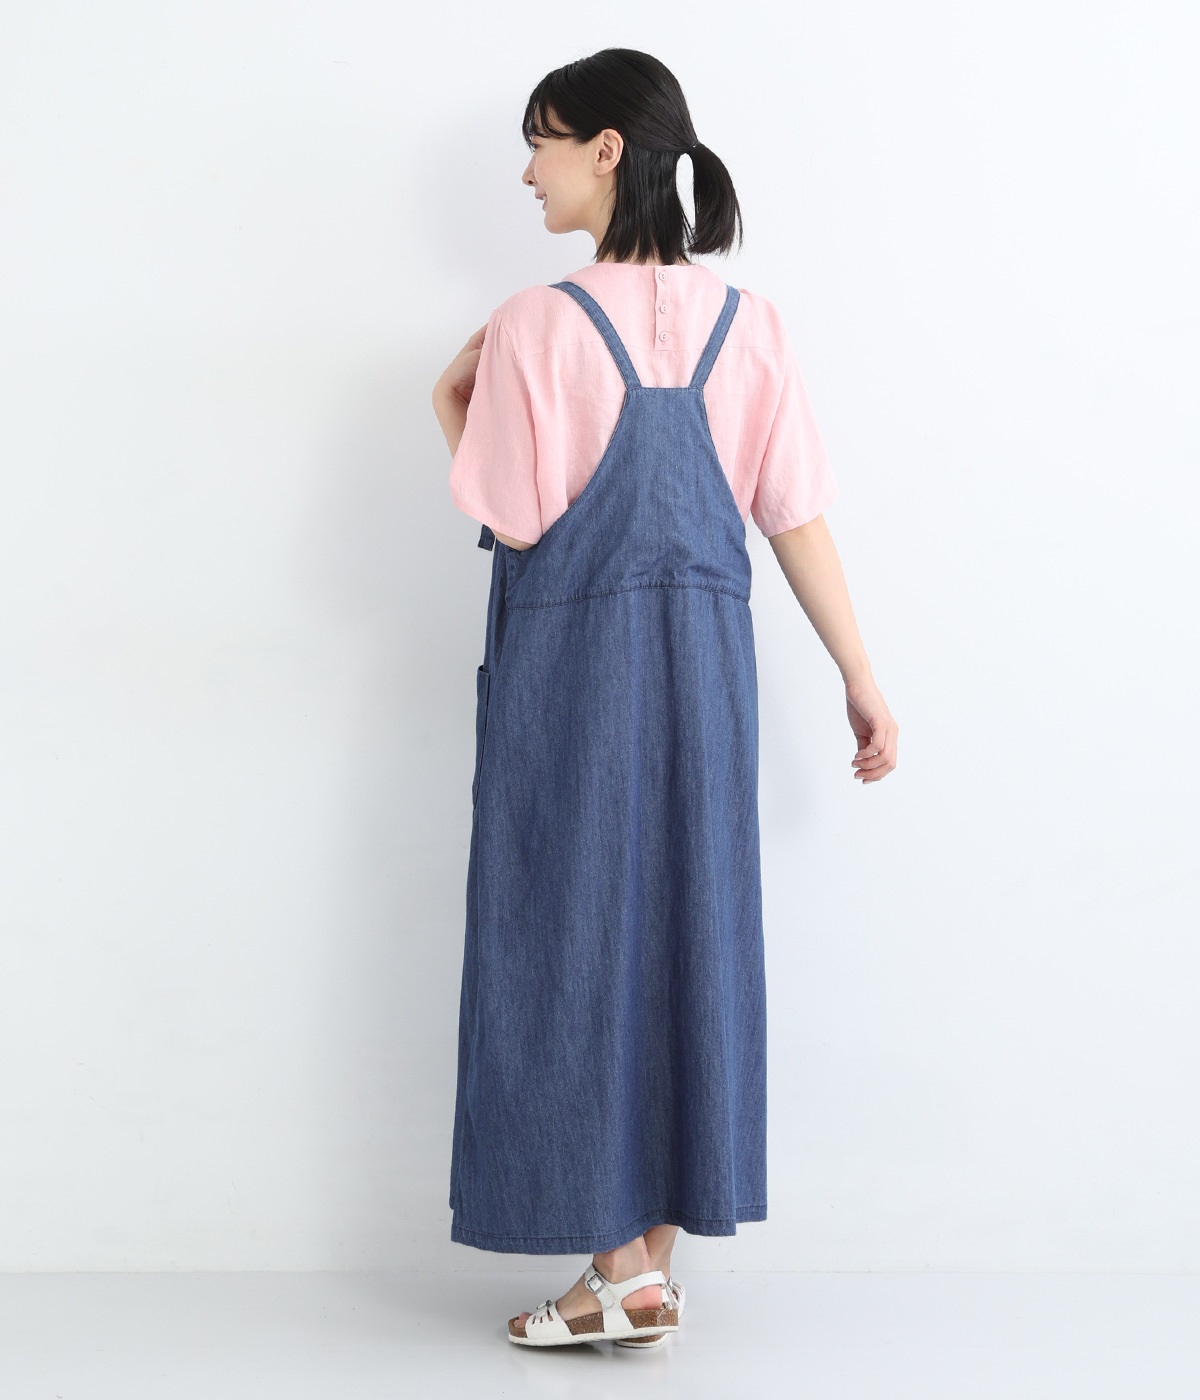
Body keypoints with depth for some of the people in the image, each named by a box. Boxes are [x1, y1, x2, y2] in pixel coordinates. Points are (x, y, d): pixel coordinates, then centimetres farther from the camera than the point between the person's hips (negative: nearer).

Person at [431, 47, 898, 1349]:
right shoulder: (746, 323, 2)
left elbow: (513, 520, -11)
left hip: (569, 667, -5)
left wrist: (452, 413, 6)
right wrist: (862, 681, 4)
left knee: (574, 943, 4)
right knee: (684, 931, 10)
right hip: (701, 666, 5)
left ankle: (620, 1263, 7)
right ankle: (651, 1262, 18)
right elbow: (796, 515, 0)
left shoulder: (536, 325, -11)